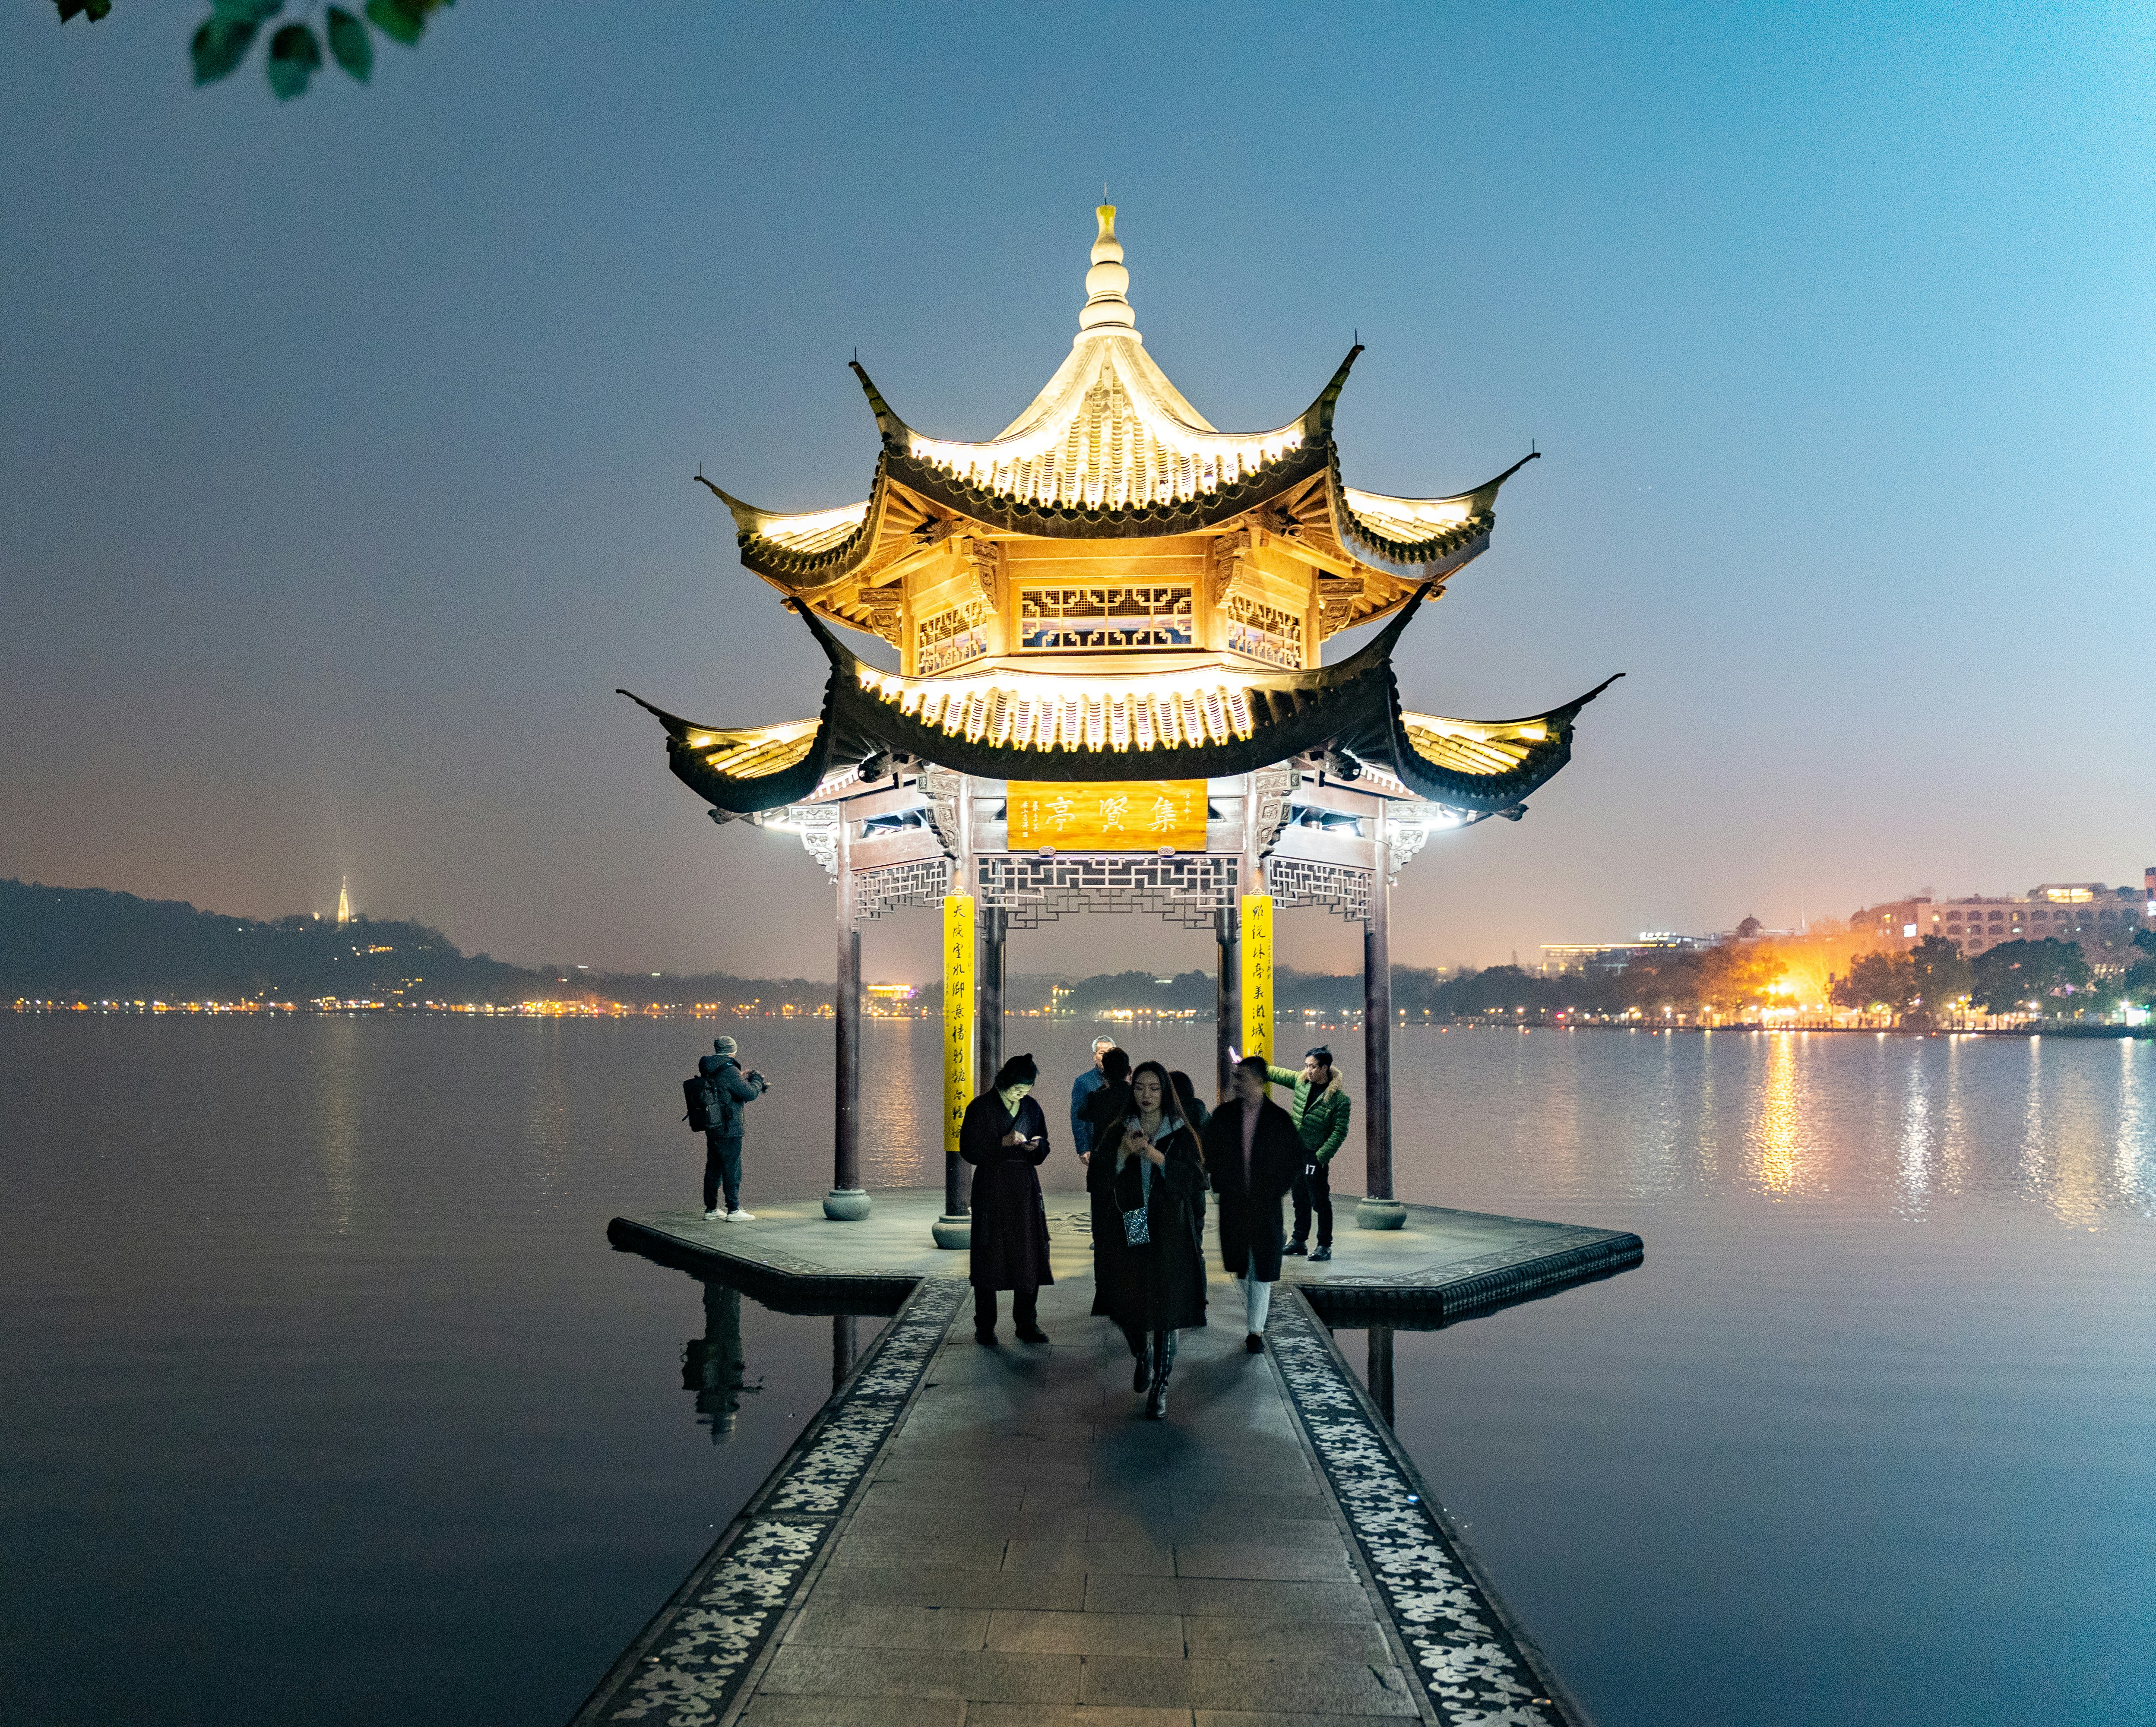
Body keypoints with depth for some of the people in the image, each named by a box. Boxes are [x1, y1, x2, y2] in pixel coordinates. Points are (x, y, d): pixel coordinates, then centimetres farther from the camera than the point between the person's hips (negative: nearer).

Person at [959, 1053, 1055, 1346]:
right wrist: (1003, 1142, -18)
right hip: (991, 1188, -4)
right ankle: (985, 1326, 9)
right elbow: (969, 1150, -9)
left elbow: (1044, 1147, 15)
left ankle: (1027, 1323, 12)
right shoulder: (980, 1108, -6)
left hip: (1025, 1189, 4)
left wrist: (1036, 1146, -8)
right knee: (989, 1255, -1)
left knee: (1029, 1253, 2)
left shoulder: (1031, 1108, 7)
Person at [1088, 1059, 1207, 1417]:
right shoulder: (1117, 1133, 6)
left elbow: (1195, 1179, -11)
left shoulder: (1182, 1135, 2)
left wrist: (1156, 1156, -22)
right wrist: (1123, 1153, -20)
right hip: (1126, 1233, 2)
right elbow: (1096, 1179, -4)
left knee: (1166, 1312, -4)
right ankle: (1143, 1357, 38)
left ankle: (1160, 1388, 8)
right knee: (1128, 1307, 7)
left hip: (1168, 1236, -2)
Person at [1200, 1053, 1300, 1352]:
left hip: (1266, 1203, -2)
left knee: (1262, 1265, -3)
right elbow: (1211, 1152, 10)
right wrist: (1221, 1184, 1)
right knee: (1241, 1262, 13)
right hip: (1233, 1201, 3)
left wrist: (1277, 1190, -4)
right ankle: (1255, 1306, 37)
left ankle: (1256, 1329, 3)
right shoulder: (1224, 1115, 1)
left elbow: (1294, 1157, 2)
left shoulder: (1279, 1119, -5)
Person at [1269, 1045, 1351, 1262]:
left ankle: (1325, 1246, 8)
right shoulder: (1301, 1081, 3)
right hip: (1294, 1151, 6)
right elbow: (1277, 1074, 19)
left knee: (1320, 1202, -2)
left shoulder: (1339, 1097, -14)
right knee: (1300, 1199, 17)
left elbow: (1340, 1132, -13)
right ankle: (1299, 1241, 28)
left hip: (1315, 1156, -6)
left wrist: (1321, 1156, -18)